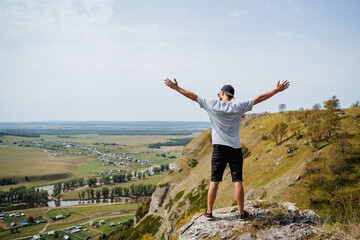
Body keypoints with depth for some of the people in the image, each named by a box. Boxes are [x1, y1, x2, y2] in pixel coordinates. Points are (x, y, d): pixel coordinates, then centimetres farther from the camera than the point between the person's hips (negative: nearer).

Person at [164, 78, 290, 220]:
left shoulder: (213, 105, -1)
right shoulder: (238, 106, 1)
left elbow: (193, 96, 4)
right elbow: (259, 98, 5)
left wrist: (176, 88, 14)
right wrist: (277, 90, 14)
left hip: (219, 149, 0)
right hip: (235, 150, 0)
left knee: (214, 181, 6)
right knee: (238, 181, 3)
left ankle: (209, 212, 13)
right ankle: (241, 213, 9)